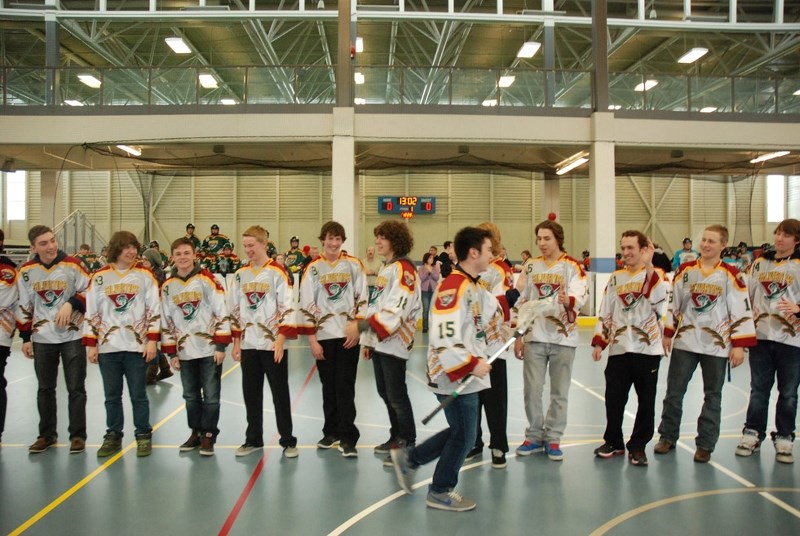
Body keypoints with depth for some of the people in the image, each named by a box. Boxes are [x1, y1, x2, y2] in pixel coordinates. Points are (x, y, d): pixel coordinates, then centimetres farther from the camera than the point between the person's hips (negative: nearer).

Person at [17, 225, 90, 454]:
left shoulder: (73, 265, -9)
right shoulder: (27, 271, 0)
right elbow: (24, 307, 8)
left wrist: (71, 304, -19)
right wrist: (26, 337, 7)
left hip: (72, 336, -3)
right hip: (42, 339, 3)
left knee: (76, 388, 2)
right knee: (45, 388, 13)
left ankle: (78, 436, 12)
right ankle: (47, 434, 26)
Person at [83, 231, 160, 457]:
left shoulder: (145, 275, 0)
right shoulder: (99, 276, 3)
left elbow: (154, 310, -1)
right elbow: (91, 313, 6)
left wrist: (152, 341, -7)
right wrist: (91, 345, 3)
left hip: (137, 345, -2)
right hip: (107, 346, 2)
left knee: (138, 394, 5)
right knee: (112, 395, 11)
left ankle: (144, 436, 18)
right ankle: (113, 436, 24)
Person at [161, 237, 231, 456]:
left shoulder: (206, 279, -7)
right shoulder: (167, 286, 6)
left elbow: (222, 312, -9)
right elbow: (166, 321, 11)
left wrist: (221, 346, -12)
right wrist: (172, 353, 8)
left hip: (209, 349, -4)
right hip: (185, 352, 4)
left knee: (211, 396, 1)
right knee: (191, 396, 12)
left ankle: (208, 436, 13)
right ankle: (195, 433, 26)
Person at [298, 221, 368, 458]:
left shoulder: (354, 265, 3)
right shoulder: (313, 268, 3)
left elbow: (362, 298, 3)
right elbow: (306, 305, 1)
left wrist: (356, 325, -8)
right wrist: (312, 339, -3)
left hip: (348, 335, -1)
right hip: (323, 336, 1)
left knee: (345, 385, -4)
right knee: (329, 385, 10)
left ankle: (348, 437, 1)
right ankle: (332, 431, 24)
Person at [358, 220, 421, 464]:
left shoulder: (403, 268, -12)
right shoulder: (385, 268, 19)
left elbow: (399, 306, -24)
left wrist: (371, 323, -28)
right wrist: (368, 340, 21)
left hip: (393, 340, -10)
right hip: (378, 340, 10)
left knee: (396, 395, -6)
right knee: (384, 392, 15)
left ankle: (408, 446, 4)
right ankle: (397, 437, 29)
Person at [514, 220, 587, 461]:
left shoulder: (573, 266, -3)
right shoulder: (531, 266, 7)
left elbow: (580, 297, -18)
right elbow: (520, 302, 11)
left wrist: (568, 300, -41)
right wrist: (517, 336, 8)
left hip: (563, 338, -2)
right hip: (534, 337, 3)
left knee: (559, 393, 6)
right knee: (531, 390, 5)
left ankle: (552, 439, 19)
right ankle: (534, 437, 20)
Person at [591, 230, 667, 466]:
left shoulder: (655, 275, 0)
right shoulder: (616, 278, 11)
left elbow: (659, 298, -22)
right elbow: (605, 313, 13)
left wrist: (649, 267, -24)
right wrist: (599, 342, 5)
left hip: (647, 349, -3)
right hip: (618, 349, 4)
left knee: (646, 400, 5)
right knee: (613, 398, 9)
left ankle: (638, 446, 18)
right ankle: (613, 442, 25)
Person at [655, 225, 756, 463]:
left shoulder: (731, 275, -5)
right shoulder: (685, 270, 2)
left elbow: (742, 311, -6)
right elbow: (673, 303, 9)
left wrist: (739, 346, -9)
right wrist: (667, 334, 10)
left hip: (716, 345, -2)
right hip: (684, 342, 2)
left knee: (712, 396, 7)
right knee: (674, 390, 6)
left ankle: (705, 444, 18)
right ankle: (668, 436, 22)